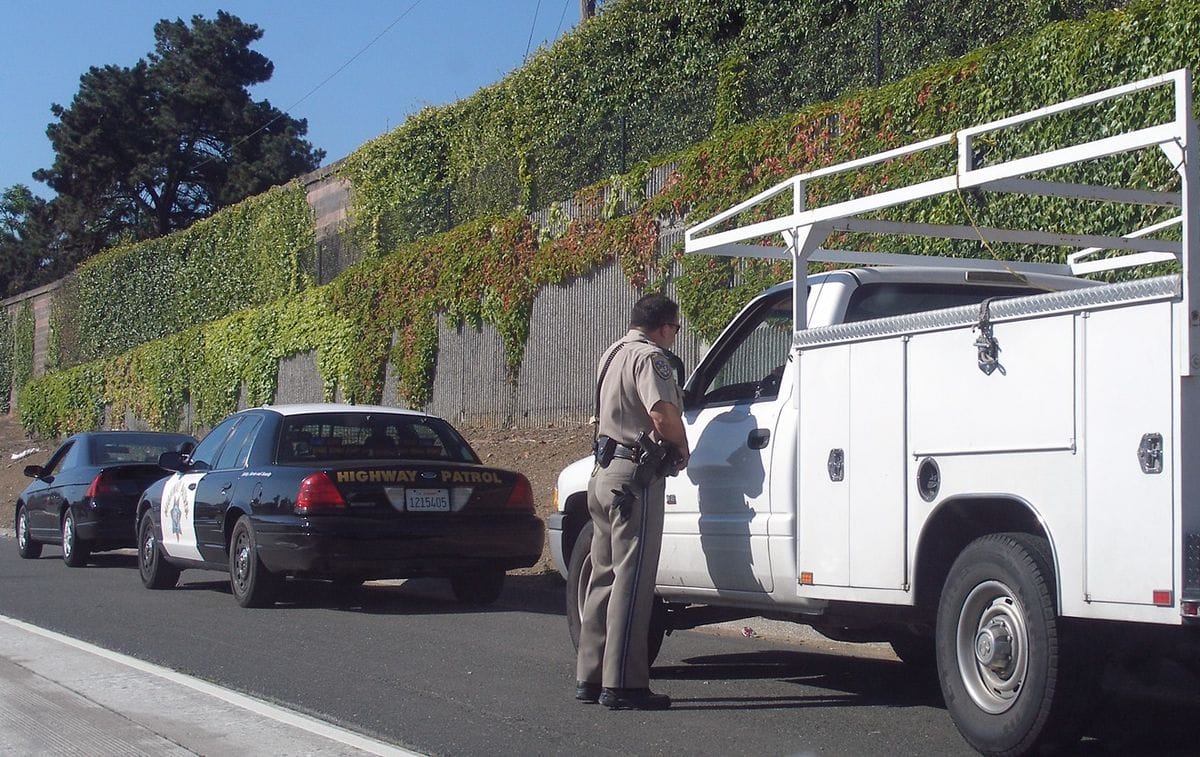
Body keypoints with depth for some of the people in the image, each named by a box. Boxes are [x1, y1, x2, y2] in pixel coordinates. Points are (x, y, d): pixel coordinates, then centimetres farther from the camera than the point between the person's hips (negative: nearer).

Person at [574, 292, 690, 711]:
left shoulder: (612, 354, 18)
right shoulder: (649, 356, -11)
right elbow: (662, 414, -25)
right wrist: (681, 448, -7)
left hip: (604, 472, 10)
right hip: (635, 476, -10)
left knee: (605, 576, 14)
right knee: (631, 581, -8)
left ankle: (590, 676, 18)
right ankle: (622, 684, -8)